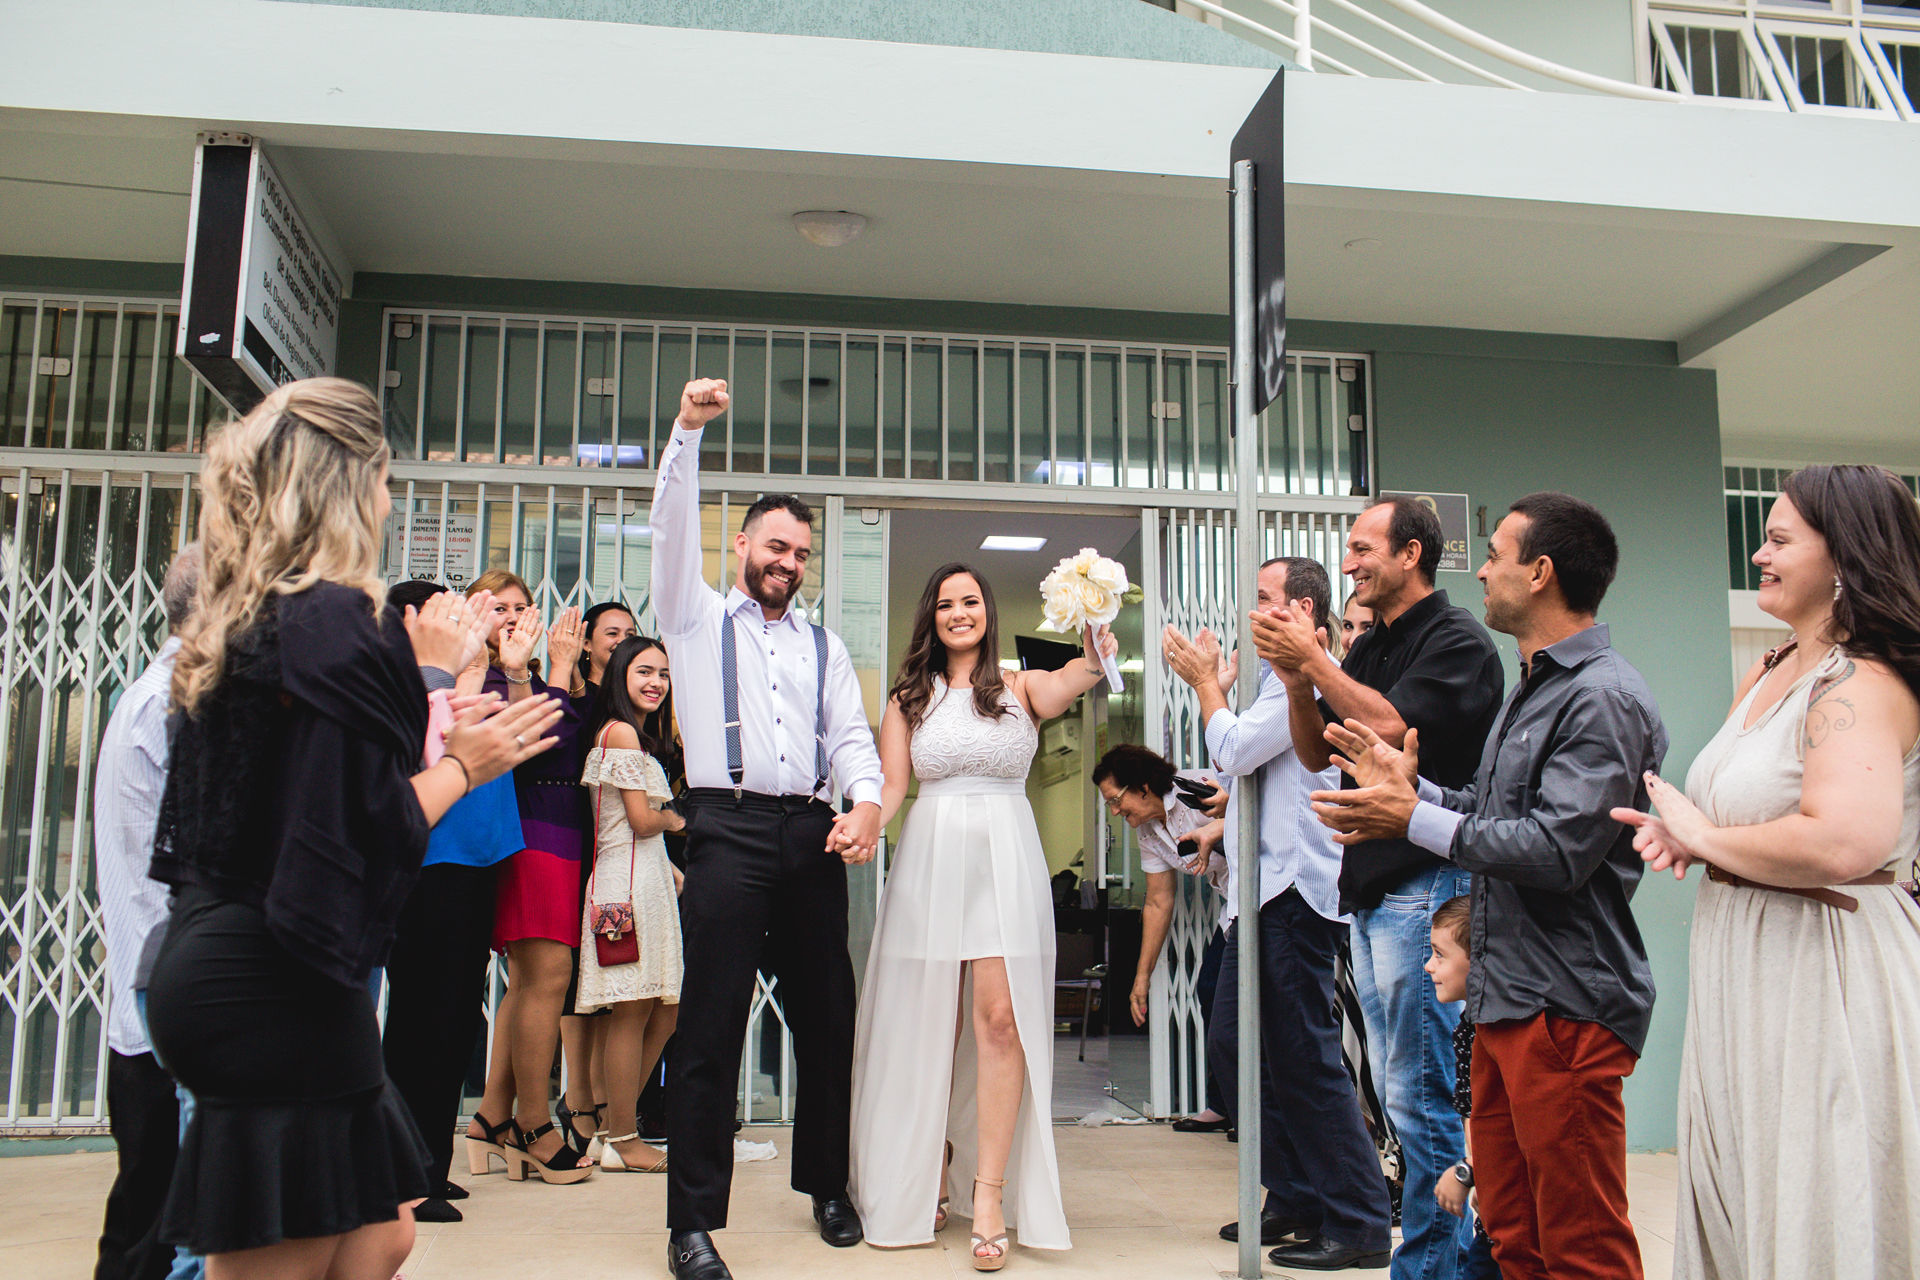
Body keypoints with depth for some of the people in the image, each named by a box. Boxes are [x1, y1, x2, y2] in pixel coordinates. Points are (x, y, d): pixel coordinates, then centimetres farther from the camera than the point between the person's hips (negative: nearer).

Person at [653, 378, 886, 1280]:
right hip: (729, 831, -3)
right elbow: (673, 527, -1)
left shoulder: (824, 647, 19)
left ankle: (827, 1186, 25)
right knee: (712, 1027, -5)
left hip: (813, 835, 4)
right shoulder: (697, 619, 12)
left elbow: (851, 736, 9)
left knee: (826, 1018, 9)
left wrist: (866, 801, -10)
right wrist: (688, 431, -12)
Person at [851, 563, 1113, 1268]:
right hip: (929, 859, 2)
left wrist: (1091, 662, -41)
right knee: (928, 1022, 6)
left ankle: (991, 1195, -3)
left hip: (1006, 859, -2)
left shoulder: (1020, 685, 5)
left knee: (1000, 1017, -9)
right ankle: (931, 1171, 24)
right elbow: (888, 785, 6)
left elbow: (1059, 690, -18)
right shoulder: (909, 698, 12)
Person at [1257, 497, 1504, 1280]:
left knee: (1422, 1096, -5)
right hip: (1368, 888, 9)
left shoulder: (1456, 640, -8)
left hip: (1424, 884, -9)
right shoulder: (1367, 648, 16)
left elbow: (1391, 728, -21)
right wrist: (1295, 679, -1)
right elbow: (1318, 754, 15)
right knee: (1395, 1092, 14)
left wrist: (1313, 660, -14)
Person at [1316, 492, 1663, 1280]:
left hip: (1565, 1006, -10)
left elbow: (1557, 850, -23)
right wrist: (1410, 786, 10)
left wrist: (1414, 819, -17)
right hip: (1504, 997, 10)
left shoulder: (1603, 698, -15)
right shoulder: (1536, 685, 18)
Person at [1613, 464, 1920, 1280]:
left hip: (1823, 975, -9)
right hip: (1745, 969, 9)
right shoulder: (1766, 675, 11)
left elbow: (1845, 842, -33)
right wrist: (1684, 836, 2)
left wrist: (1704, 836, -18)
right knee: (1736, 1208, 19)